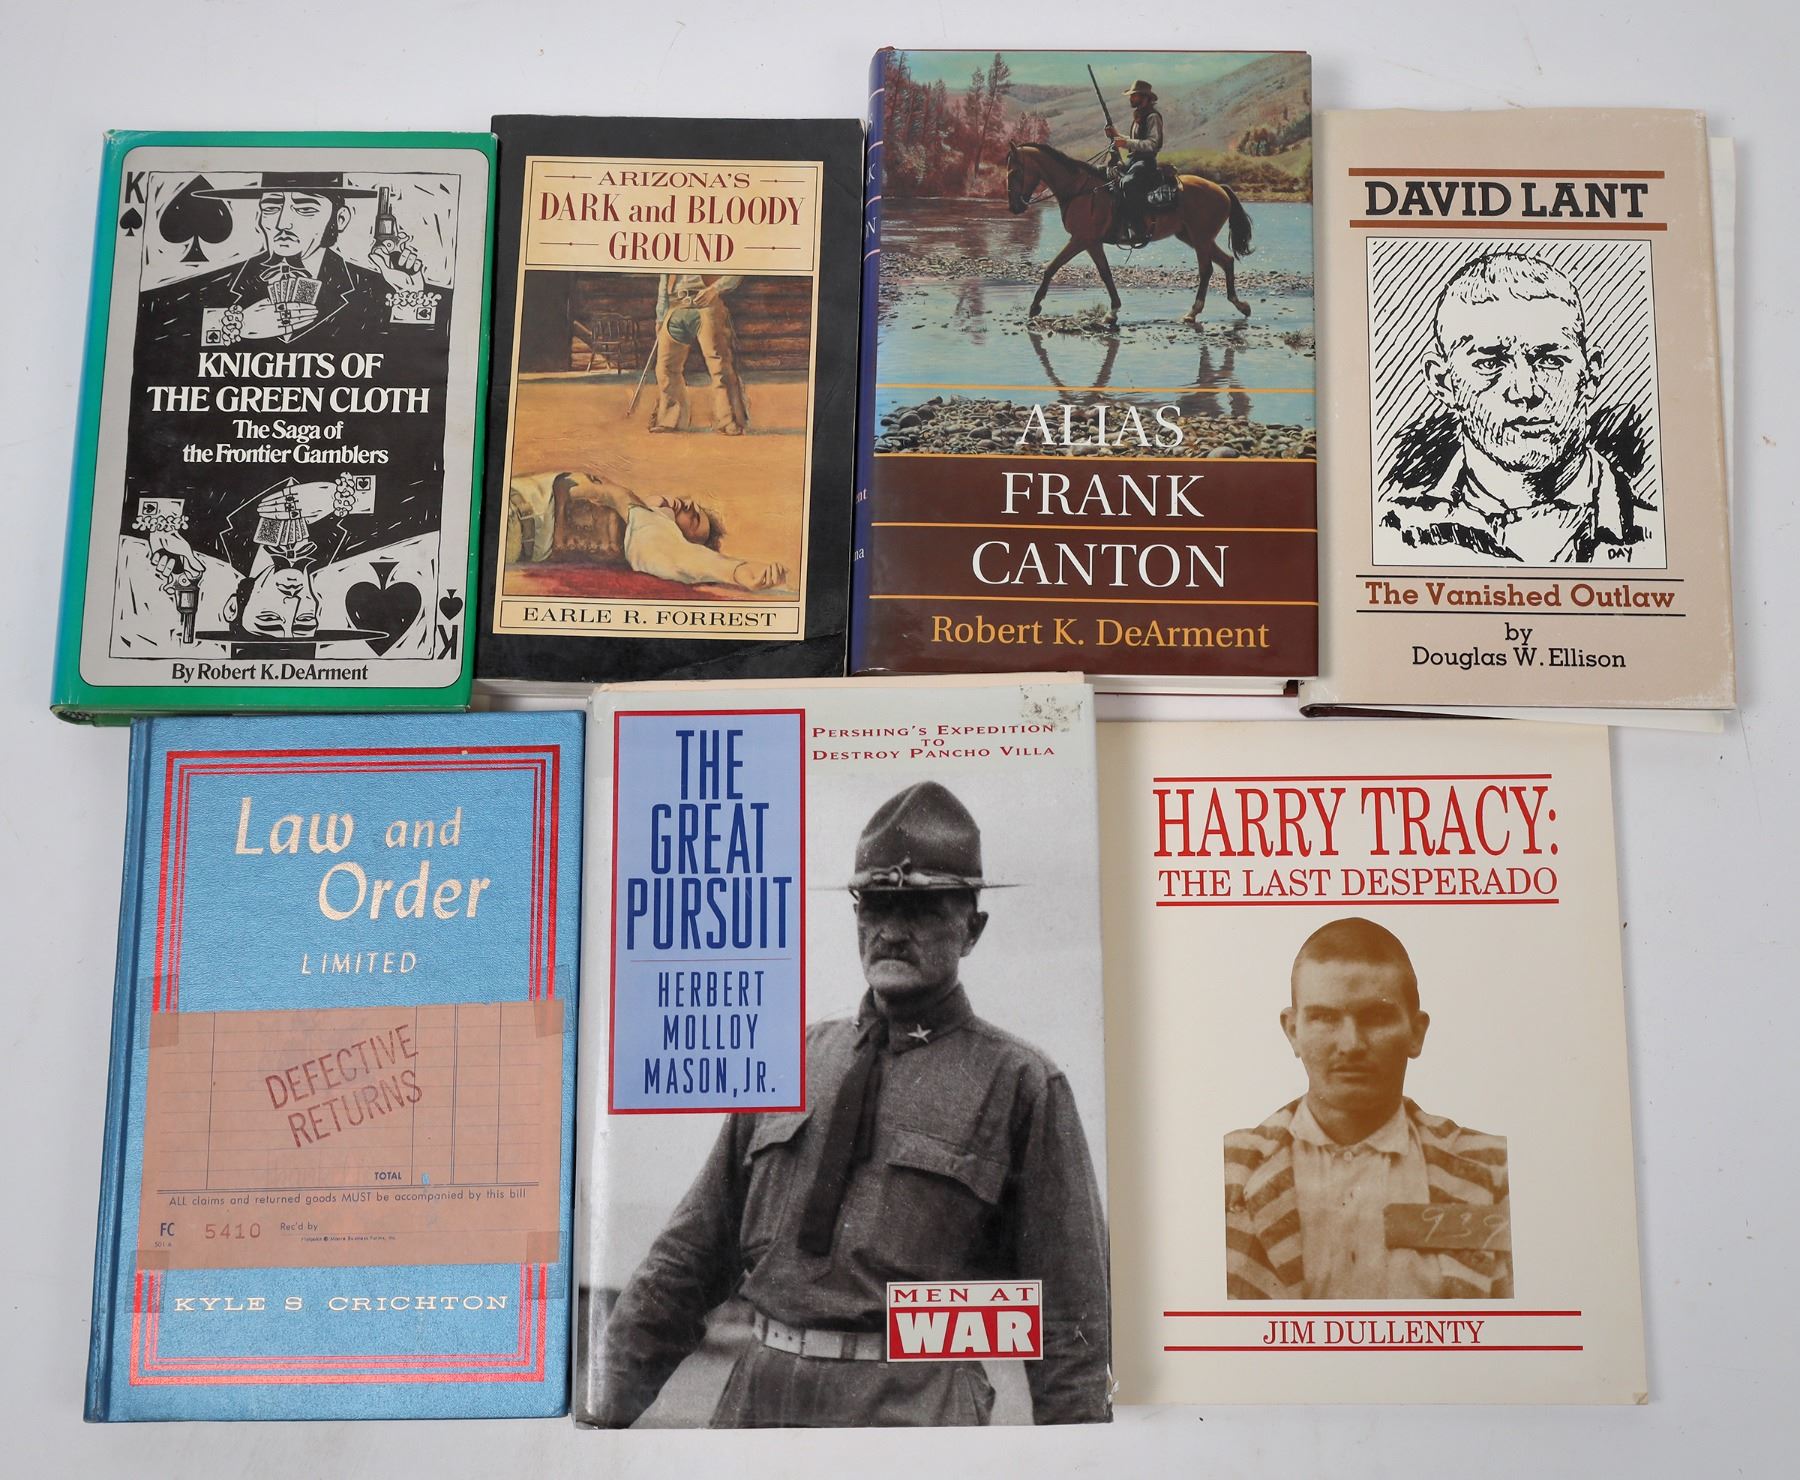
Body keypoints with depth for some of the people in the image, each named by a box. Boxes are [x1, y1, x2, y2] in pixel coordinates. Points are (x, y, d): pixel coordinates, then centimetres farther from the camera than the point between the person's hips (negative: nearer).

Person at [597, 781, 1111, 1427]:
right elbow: (689, 1254, 14)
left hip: (916, 1407, -4)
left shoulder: (1020, 1084, -1)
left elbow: (1069, 1311, -1)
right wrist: (607, 1407, 11)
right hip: (753, 1401, 4)